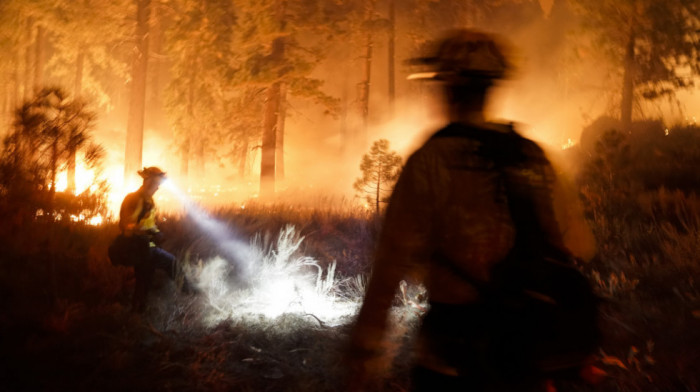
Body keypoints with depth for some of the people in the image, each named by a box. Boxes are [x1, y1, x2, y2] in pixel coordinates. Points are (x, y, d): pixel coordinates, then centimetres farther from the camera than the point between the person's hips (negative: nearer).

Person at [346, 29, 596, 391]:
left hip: (452, 351, -4)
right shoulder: (533, 158, 2)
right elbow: (562, 251, 6)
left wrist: (364, 351, -11)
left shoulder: (431, 161, -13)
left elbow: (393, 260, -15)